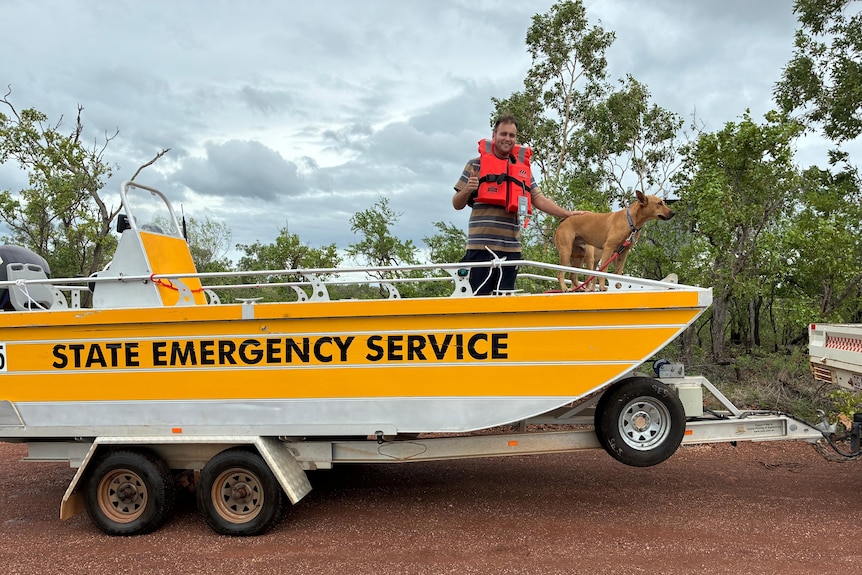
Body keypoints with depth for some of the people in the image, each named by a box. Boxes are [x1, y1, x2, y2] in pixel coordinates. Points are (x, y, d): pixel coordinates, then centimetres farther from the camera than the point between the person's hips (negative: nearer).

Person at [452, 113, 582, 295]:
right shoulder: (476, 164, 5)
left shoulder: (523, 168, 17)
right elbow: (457, 204, 5)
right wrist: (467, 190, -16)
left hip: (511, 248, 4)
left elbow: (539, 200, 15)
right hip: (481, 246, -4)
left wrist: (567, 214, 6)